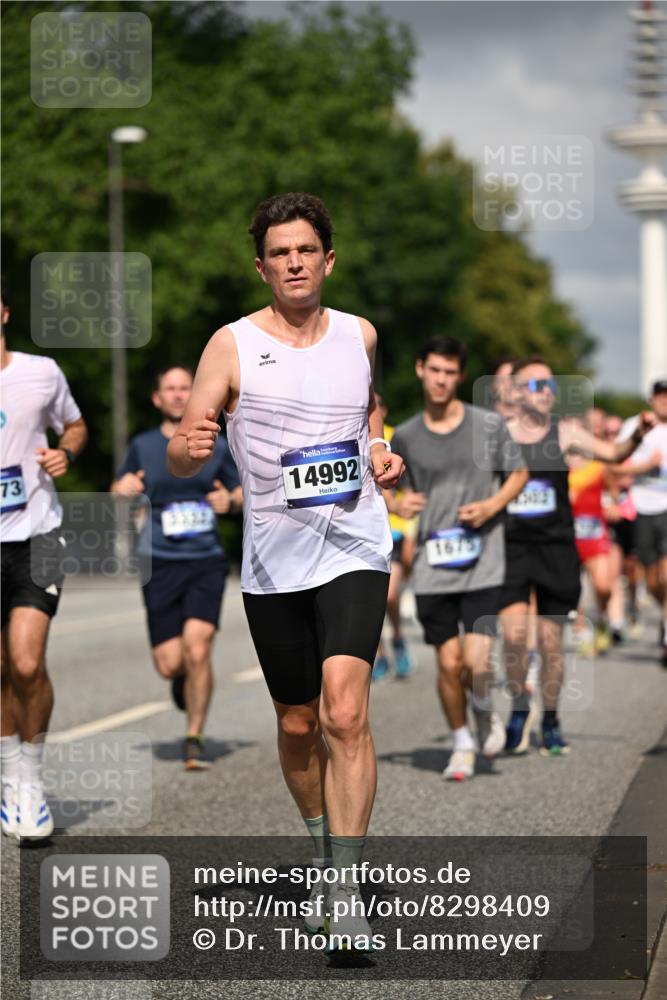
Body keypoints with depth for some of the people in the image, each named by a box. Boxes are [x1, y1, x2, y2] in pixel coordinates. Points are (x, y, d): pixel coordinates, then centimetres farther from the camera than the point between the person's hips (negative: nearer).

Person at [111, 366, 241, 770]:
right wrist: (122, 490, -8)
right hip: (160, 563, 1)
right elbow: (118, 490, 16)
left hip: (206, 560, 0)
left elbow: (241, 491, 18)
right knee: (169, 663, -5)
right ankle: (184, 678, 35)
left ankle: (195, 738, 0)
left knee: (197, 649, -18)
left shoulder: (217, 446, 8)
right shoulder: (143, 446, 7)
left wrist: (231, 501, -6)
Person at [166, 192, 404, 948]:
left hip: (352, 550, 0)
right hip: (272, 561, 1)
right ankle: (327, 848, 38)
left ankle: (345, 898, -17)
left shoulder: (360, 335, 6)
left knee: (344, 714, -18)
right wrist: (188, 447, -29)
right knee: (297, 725, 12)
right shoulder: (233, 345, -2)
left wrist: (381, 448, 8)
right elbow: (181, 457, -5)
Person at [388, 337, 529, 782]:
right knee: (448, 664, 2)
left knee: (476, 664, -12)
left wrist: (492, 505, -8)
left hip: (483, 564, -2)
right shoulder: (406, 435, 4)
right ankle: (463, 744, 24)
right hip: (433, 567, 2)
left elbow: (519, 473, 10)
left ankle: (485, 712, 22)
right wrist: (398, 503, -4)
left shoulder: (489, 425, -1)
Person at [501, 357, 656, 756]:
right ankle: (519, 708, 8)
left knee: (551, 641, 5)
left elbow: (611, 453, -8)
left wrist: (637, 436, -25)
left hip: (556, 548, 1)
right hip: (511, 547, -1)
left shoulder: (565, 433, 2)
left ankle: (550, 723, 22)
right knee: (514, 633, -16)